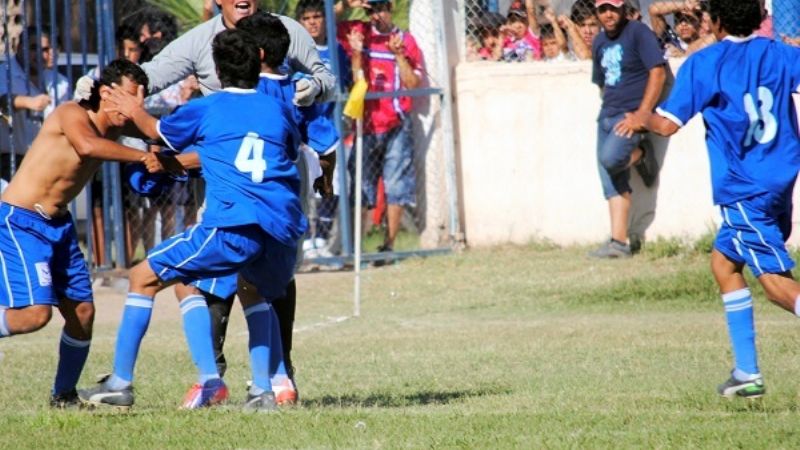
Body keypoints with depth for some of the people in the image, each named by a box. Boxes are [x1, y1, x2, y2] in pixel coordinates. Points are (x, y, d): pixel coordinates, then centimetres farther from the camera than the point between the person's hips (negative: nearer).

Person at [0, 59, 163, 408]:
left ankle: (64, 395, 21)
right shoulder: (73, 114, -17)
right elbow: (86, 145, -37)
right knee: (35, 313, -20)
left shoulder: (113, 132, 7)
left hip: (59, 225, 8)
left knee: (82, 311, 5)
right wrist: (145, 156, -39)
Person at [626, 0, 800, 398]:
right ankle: (746, 373, 19)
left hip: (743, 190, -6)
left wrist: (641, 118, 14)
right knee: (724, 260, 20)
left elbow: (668, 124, -6)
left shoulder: (703, 65, -5)